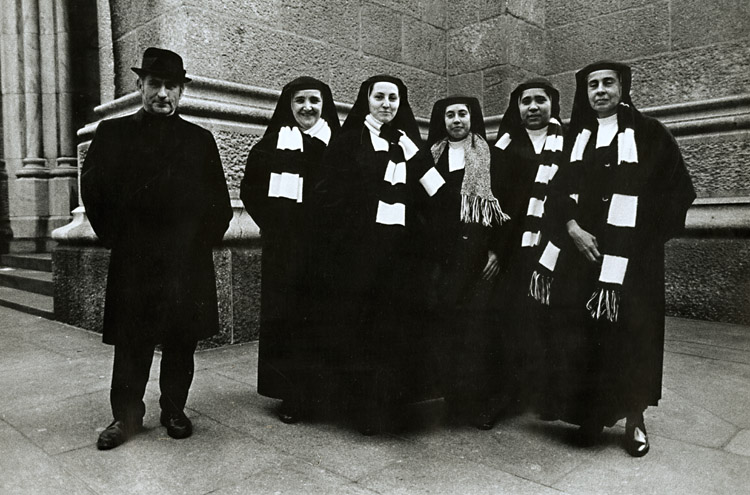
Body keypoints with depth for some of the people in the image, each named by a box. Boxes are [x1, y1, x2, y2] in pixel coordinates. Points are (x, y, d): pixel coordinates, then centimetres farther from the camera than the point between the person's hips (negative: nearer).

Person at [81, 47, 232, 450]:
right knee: (131, 344, 6)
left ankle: (174, 410, 26)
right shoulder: (112, 133, 7)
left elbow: (220, 201, 10)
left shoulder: (200, 139, 9)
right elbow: (92, 190, 5)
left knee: (181, 344, 9)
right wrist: (114, 238, 1)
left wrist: (204, 239, 2)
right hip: (132, 262, -1)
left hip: (188, 262, 1)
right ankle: (126, 416, 22)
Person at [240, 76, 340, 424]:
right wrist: (273, 223, 3)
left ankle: (321, 392, 14)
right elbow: (250, 190, 11)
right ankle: (290, 395, 11)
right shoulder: (272, 144, 7)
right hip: (283, 250, 1)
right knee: (284, 318, 0)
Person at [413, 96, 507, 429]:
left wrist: (497, 249, -5)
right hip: (442, 257, 2)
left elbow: (506, 205, 4)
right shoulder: (429, 157, 14)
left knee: (480, 326, -4)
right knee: (445, 325, 1)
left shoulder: (492, 157, 8)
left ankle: (478, 401, 7)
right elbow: (420, 207, 12)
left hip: (480, 255, -1)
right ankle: (453, 397, 14)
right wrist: (427, 253, 0)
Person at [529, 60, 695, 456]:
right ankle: (591, 413, 16)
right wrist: (572, 227, -12)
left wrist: (646, 235, -4)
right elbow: (558, 189, 3)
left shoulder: (648, 133, 6)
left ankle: (633, 418, 17)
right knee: (580, 335, 2)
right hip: (578, 252, 2)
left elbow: (678, 190, 3)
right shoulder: (575, 137, 13)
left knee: (631, 333, 1)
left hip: (631, 257, -2)